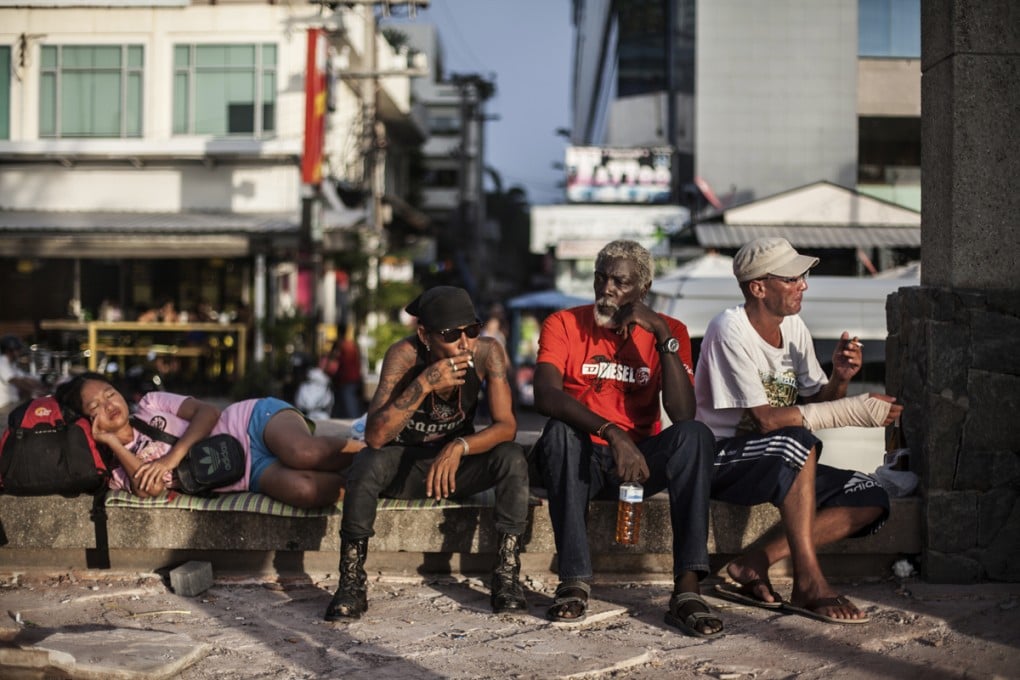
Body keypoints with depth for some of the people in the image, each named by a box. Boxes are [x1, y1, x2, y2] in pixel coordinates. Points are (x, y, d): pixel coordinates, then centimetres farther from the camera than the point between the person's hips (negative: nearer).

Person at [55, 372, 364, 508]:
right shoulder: (120, 472, 10)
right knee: (301, 489, -35)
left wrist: (172, 457, -13)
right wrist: (112, 442, -4)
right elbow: (150, 488, -12)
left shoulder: (151, 404, 13)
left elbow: (207, 412, -1)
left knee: (304, 453, -37)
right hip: (255, 474, 0)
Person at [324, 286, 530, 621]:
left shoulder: (488, 352, -19)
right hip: (404, 462, -2)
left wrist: (460, 447, -37)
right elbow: (375, 437, -32)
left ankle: (507, 576, -19)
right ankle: (350, 583, -21)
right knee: (368, 465, -33)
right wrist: (424, 384, -42)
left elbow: (506, 425, -19)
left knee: (512, 457, -26)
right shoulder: (404, 355, -25)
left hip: (457, 465, 2)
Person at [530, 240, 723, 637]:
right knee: (559, 432, -34)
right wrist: (611, 433, -35)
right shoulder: (564, 324, -3)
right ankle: (574, 581, -31)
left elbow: (683, 414, -14)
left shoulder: (668, 330, 2)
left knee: (695, 435, -27)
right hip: (581, 460, -1)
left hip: (641, 461, 1)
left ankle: (687, 589, -34)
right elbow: (545, 397, -22)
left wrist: (662, 336, -19)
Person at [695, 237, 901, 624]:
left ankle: (751, 566, -16)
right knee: (798, 441, -36)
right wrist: (853, 410, -25)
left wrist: (840, 379, -13)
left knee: (871, 500, -8)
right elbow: (765, 419, -24)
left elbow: (817, 406, 9)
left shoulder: (794, 327, 6)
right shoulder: (731, 331, -18)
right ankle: (808, 582, -30)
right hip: (720, 461, -8)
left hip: (782, 465, 8)